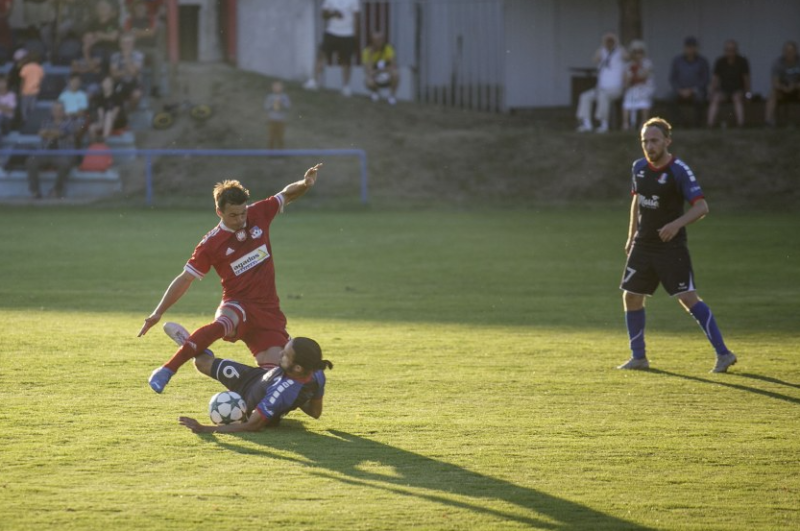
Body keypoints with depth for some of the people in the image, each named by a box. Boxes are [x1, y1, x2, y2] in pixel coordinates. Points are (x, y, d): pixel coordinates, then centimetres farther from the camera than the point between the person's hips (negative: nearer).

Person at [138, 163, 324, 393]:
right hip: (237, 305, -4)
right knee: (220, 324, -39)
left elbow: (286, 195, 17)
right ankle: (167, 371, -42)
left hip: (268, 311, 4)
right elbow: (185, 279, -4)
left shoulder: (258, 214, 2)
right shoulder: (211, 244, -8)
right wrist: (158, 313, -9)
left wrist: (304, 184, -5)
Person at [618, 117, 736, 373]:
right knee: (631, 297, 7)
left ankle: (723, 353, -9)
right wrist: (631, 236, 19)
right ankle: (638, 357, 21)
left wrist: (676, 224, -33)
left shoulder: (679, 170, -14)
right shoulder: (639, 167, 6)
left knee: (688, 298, -13)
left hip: (671, 246, -7)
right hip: (643, 245, 7)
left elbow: (702, 206, -19)